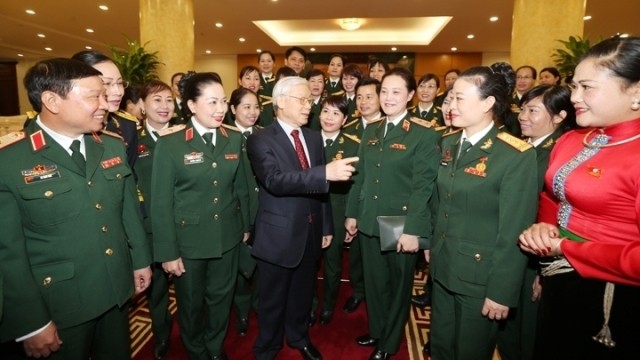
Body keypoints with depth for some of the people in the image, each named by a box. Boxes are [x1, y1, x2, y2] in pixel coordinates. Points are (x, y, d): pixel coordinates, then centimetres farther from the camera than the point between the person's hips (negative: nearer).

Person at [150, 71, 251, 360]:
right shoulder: (170, 144, -12)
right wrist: (168, 251, -10)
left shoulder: (234, 139, 0)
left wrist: (245, 226, 12)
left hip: (228, 237, 3)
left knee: (221, 298, 20)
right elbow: (161, 202, -11)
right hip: (189, 239, -3)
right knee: (191, 303, 19)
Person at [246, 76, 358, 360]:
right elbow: (275, 180, -32)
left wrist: (326, 226, 11)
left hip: (311, 232, 6)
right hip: (279, 234, -5)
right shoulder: (260, 140, -14)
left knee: (303, 293, 24)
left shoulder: (314, 137, 6)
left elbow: (320, 186, 10)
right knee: (273, 299, 14)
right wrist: (326, 172, -42)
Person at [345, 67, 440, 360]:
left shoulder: (424, 135, -10)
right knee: (373, 281, 19)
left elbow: (423, 187, -14)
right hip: (369, 222, 5)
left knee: (398, 284, 15)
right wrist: (352, 213, 8)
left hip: (401, 225, -5)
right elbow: (360, 177, 9)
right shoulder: (370, 132, 7)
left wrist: (412, 229, -18)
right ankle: (376, 331, 43)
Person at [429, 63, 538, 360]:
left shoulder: (517, 156, -18)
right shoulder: (449, 144, 4)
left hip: (481, 276, -6)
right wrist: (431, 244, 12)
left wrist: (501, 291, -15)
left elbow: (514, 233, -18)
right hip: (443, 268, 6)